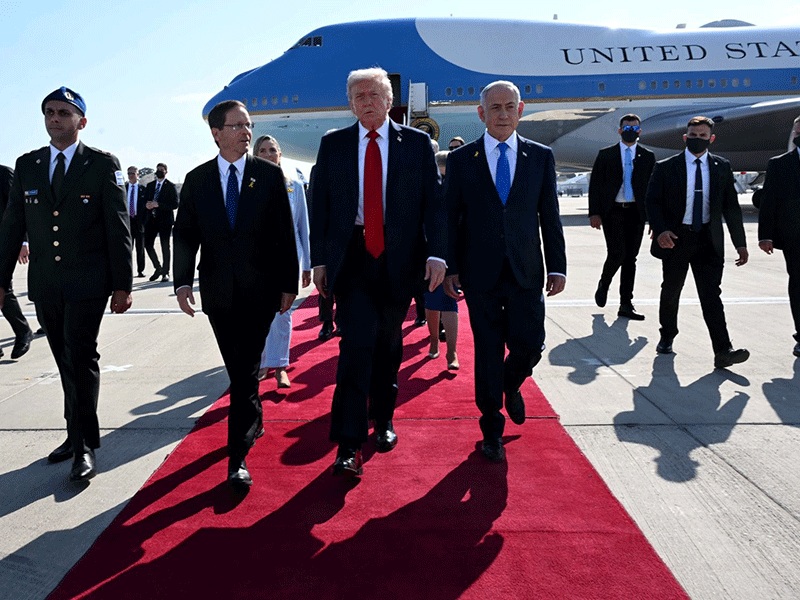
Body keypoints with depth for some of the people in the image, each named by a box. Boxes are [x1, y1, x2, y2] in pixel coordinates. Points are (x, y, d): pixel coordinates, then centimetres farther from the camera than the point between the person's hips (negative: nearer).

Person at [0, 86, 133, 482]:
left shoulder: (103, 165, -3)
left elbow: (118, 228, -6)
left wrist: (122, 285, -9)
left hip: (87, 283, -4)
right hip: (44, 285, 4)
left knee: (80, 359, -6)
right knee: (66, 361, 12)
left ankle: (84, 446, 4)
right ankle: (77, 434, 24)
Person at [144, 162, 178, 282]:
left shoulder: (171, 186, -1)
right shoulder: (150, 185, 15)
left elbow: (175, 204, -10)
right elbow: (146, 200, 18)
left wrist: (158, 204, -18)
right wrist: (147, 205, -6)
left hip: (165, 219, -4)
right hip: (151, 219, 5)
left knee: (165, 247, 0)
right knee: (148, 244, -1)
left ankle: (165, 273, 9)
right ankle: (158, 268, 16)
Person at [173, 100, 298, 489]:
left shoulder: (269, 175, 1)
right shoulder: (197, 179, 5)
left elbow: (285, 233, 0)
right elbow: (185, 234, 4)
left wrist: (289, 283, -2)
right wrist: (182, 282, -8)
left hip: (259, 289, -2)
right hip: (217, 291, 3)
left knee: (245, 369, -6)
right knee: (237, 368, 15)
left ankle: (237, 457, -2)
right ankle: (253, 421, 41)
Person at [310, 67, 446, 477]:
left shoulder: (417, 143, 4)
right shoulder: (332, 144, 6)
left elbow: (433, 201, 1)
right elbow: (318, 204, 6)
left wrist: (436, 254, -11)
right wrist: (319, 260, 0)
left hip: (399, 258, 1)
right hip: (351, 257, -1)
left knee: (388, 343, 13)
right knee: (356, 343, -11)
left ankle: (383, 420, 32)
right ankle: (349, 444, -7)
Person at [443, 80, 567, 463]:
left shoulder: (541, 156, 7)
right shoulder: (461, 159, 3)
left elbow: (550, 216, 7)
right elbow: (450, 218, 2)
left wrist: (557, 267, 2)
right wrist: (450, 269, -4)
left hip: (526, 272, 1)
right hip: (480, 274, -1)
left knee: (529, 345, -2)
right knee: (488, 353, 4)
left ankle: (511, 385, 35)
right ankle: (492, 430, 20)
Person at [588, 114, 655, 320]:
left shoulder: (647, 157, 10)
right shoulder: (606, 155, 5)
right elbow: (595, 185, 2)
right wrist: (594, 213, -7)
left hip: (636, 212, 2)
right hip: (612, 211, -2)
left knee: (630, 258, 3)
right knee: (617, 254, -14)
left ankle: (626, 304, 10)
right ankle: (603, 284, 17)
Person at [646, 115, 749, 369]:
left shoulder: (722, 167, 7)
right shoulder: (665, 167, -1)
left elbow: (731, 206, 8)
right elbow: (652, 202, -4)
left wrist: (740, 242, 4)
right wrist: (660, 230, -21)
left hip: (708, 240, 1)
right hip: (675, 238, -1)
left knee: (711, 295, -6)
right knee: (671, 291, 12)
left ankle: (723, 351, -10)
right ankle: (667, 337, 32)